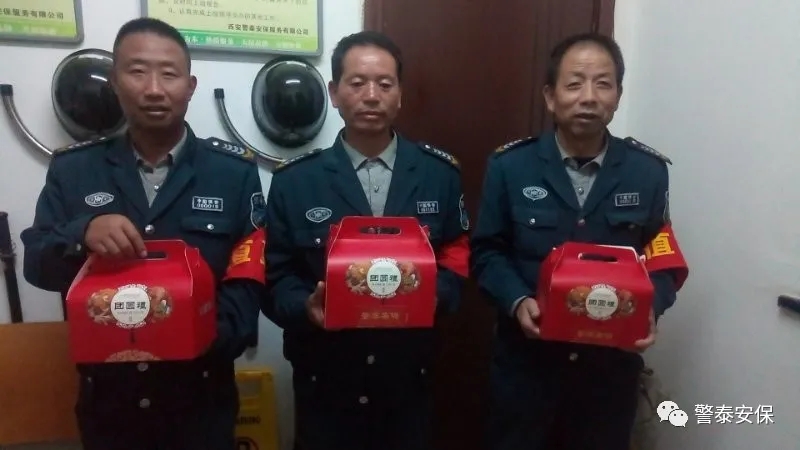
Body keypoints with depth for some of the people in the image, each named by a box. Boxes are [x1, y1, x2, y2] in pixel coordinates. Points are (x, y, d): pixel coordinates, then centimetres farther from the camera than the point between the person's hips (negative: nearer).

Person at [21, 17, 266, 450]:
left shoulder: (234, 169, -4)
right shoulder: (71, 168, 1)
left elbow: (251, 276, -7)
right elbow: (36, 265, -1)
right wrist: (82, 235, -22)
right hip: (106, 397, 2)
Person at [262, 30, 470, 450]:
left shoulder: (439, 172, -1)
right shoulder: (294, 179, -5)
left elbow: (457, 255, 4)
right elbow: (275, 274, -2)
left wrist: (435, 295, -16)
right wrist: (305, 306, -22)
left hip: (409, 372, 1)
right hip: (325, 377, -1)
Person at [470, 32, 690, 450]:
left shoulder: (648, 171, -2)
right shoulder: (510, 165, -7)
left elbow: (662, 260, 4)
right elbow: (486, 252, -3)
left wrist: (650, 309, -15)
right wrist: (517, 301, -20)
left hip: (612, 363, 2)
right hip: (527, 360, -1)